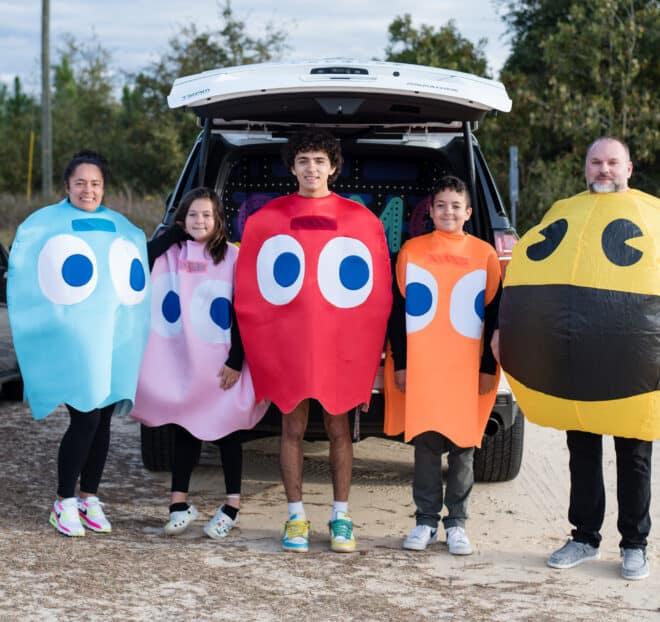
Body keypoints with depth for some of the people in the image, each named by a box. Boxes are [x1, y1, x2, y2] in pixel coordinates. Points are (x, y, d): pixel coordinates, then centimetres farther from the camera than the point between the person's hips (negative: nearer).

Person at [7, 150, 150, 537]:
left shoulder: (122, 228, 12)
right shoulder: (44, 225, -2)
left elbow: (137, 282, 19)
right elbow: (25, 282, -4)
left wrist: (132, 337, 11)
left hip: (114, 341, 5)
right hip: (70, 341, -5)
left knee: (102, 421, 7)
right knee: (85, 420, -10)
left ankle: (90, 498, 21)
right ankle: (65, 502, 5)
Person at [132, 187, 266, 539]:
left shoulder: (233, 257, -6)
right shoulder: (171, 253, 2)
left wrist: (236, 361, -11)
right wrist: (174, 232, -11)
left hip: (220, 365, -3)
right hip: (179, 361, 3)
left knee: (226, 431, 6)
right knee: (183, 430, 8)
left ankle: (232, 506, 14)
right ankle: (180, 505, 13)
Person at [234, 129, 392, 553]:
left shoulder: (362, 220, 4)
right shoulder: (267, 219, 5)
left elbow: (380, 291, 5)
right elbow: (248, 293, 6)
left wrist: (373, 350, 2)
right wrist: (256, 347, 2)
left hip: (343, 347, 0)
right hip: (286, 344, 0)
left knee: (338, 429, 5)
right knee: (293, 429, 4)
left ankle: (341, 518, 14)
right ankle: (296, 518, 12)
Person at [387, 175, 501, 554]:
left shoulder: (485, 254, 5)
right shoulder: (411, 251, 6)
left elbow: (494, 314, 6)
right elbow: (398, 311, 6)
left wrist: (489, 367, 1)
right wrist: (400, 363, 0)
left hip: (468, 370, 0)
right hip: (421, 368, 0)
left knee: (463, 447, 2)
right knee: (425, 445, 3)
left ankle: (457, 523, 12)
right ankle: (426, 522, 12)